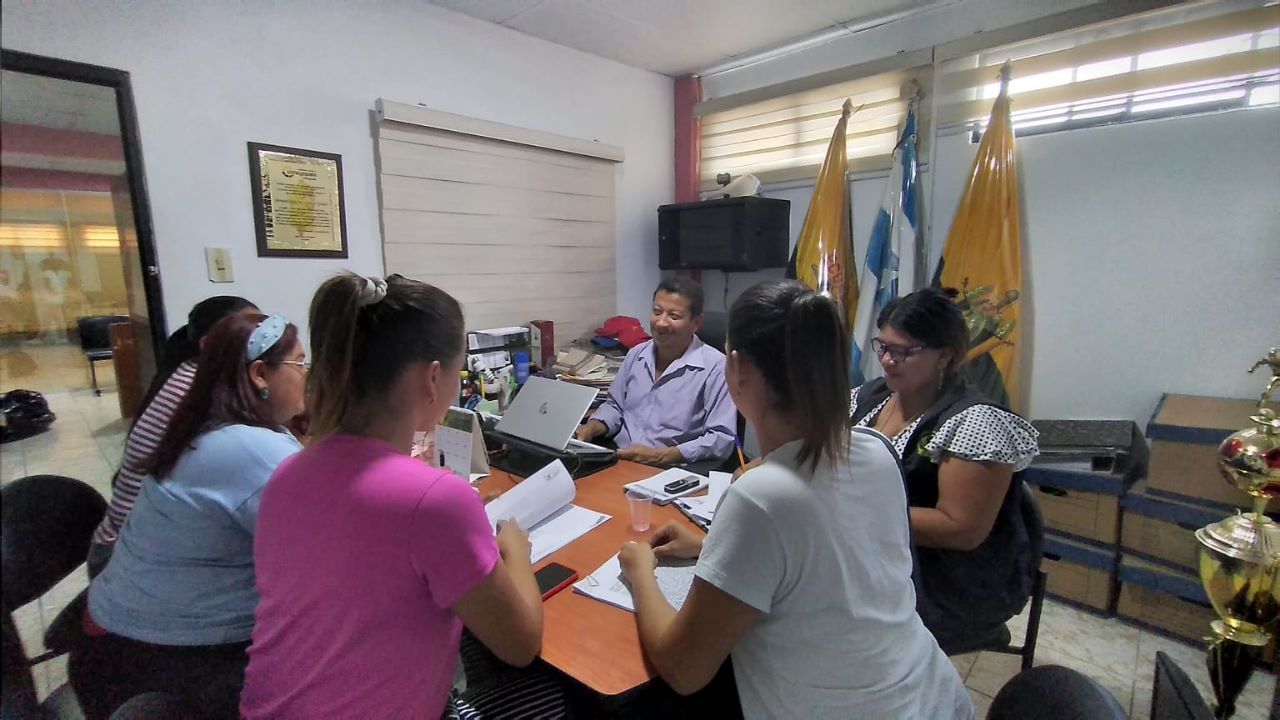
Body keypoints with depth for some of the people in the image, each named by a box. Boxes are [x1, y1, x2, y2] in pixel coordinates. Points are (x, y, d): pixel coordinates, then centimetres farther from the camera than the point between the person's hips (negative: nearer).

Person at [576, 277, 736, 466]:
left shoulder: (715, 367, -10)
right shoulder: (636, 354, 11)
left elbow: (722, 439, -13)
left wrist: (660, 456, -19)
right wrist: (592, 427, 1)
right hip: (618, 461, 6)